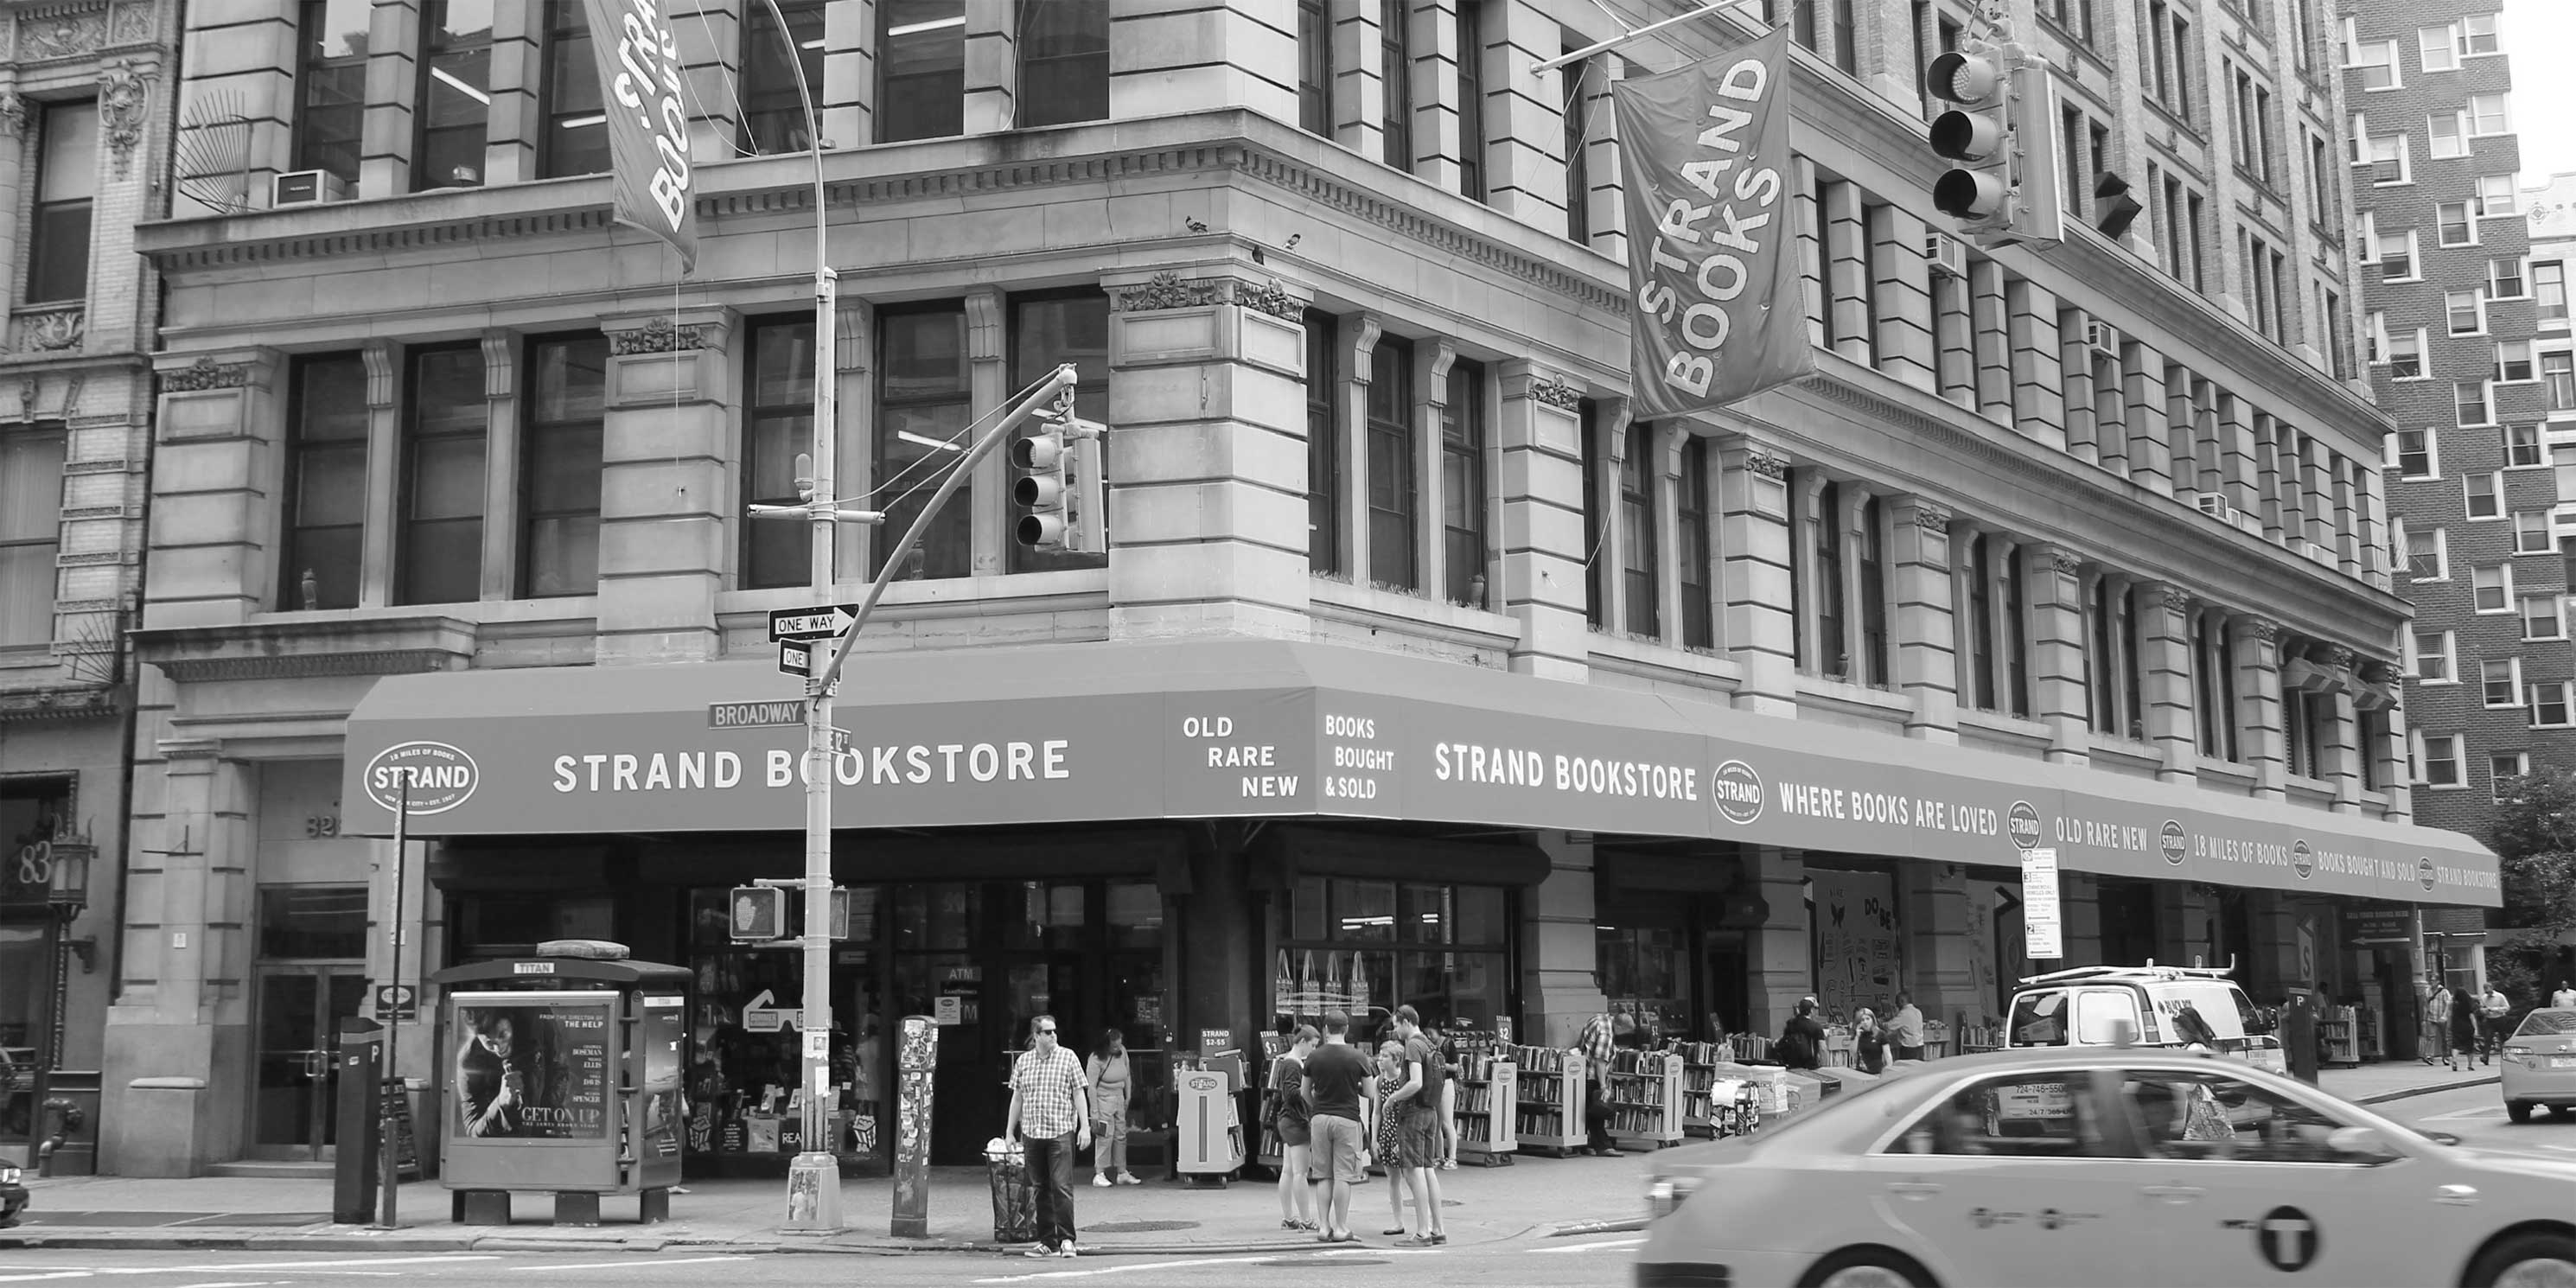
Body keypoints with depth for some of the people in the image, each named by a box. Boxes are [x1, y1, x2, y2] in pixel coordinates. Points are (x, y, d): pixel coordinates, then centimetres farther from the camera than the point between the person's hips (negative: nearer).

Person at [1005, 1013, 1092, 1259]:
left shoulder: (1067, 1057, 2)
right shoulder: (1023, 1061, 9)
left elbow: (1079, 1093, 2)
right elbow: (1017, 1098, 15)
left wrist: (1085, 1126, -5)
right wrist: (1010, 1131, 14)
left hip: (1061, 1132, -3)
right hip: (1032, 1134, 3)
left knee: (1062, 1186, -11)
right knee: (1041, 1189, 7)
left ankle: (1066, 1239, -6)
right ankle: (1048, 1241, 13)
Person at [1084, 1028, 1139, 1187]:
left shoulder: (1122, 1052, 0)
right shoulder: (1096, 1060, -18)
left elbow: (1127, 1075, 15)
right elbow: (1091, 1087, -17)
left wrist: (1128, 1097, 13)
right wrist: (1095, 1113, -18)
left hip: (1119, 1099, 7)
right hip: (1103, 1100, -6)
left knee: (1121, 1135, 10)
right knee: (1105, 1137, -10)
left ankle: (1122, 1173, 18)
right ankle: (1099, 1174, -6)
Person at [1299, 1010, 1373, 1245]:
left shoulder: (1314, 1057, 1)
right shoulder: (1357, 1058, -5)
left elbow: (1304, 1092, 10)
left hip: (1319, 1118, 3)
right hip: (1347, 1118, -3)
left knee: (1323, 1176, 9)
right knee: (1343, 1175, 0)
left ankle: (1325, 1226, 8)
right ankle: (1341, 1228, 0)